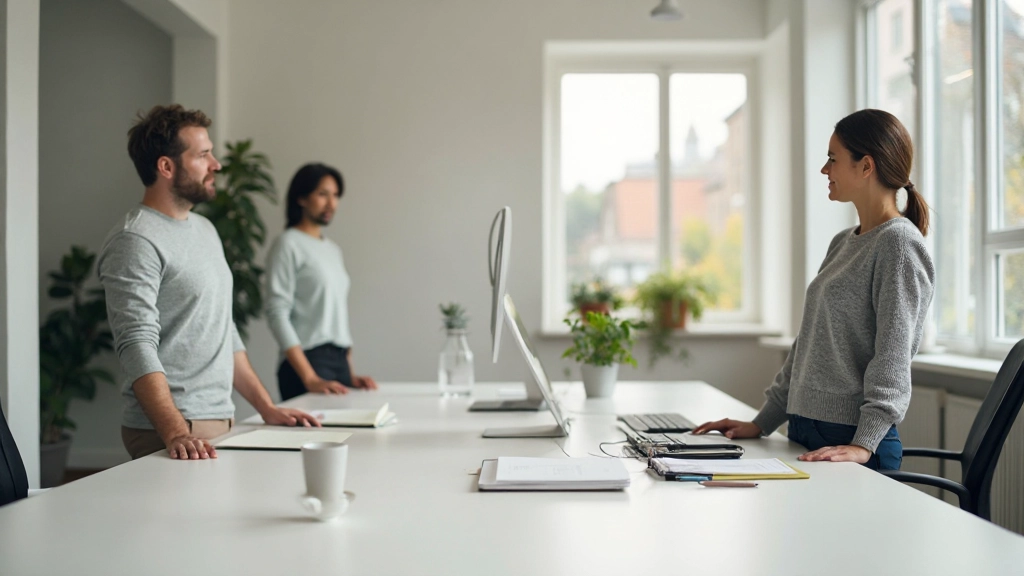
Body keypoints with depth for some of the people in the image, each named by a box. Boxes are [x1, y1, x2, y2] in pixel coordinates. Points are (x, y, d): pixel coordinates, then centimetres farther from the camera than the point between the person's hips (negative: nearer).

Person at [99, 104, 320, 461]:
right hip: (172, 434, -8)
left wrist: (267, 408, 13)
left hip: (221, 422, 8)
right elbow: (138, 346, -22)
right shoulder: (136, 242, -12)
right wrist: (176, 433, -32)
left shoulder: (205, 230, 15)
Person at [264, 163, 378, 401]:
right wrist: (310, 379, -20)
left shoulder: (333, 250, 18)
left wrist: (350, 373, 12)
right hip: (308, 363, -7)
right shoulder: (288, 245, -4)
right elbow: (277, 313, -13)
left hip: (339, 363, 7)